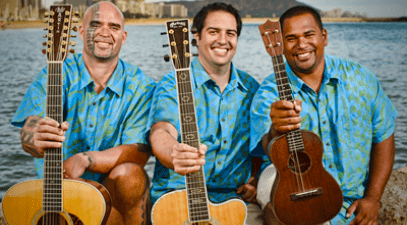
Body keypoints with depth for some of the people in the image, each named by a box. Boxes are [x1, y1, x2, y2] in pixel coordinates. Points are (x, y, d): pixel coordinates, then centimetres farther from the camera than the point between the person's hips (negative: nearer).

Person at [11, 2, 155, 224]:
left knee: (129, 174, -31)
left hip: (116, 194, 0)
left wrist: (85, 159, -30)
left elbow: (139, 152, -14)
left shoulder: (140, 86, -3)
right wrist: (38, 141, -45)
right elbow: (28, 134, -19)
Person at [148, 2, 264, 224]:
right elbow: (161, 132, -20)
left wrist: (255, 179, 3)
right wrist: (175, 154, -42)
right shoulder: (173, 84, -2)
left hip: (237, 199, 4)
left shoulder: (251, 88, 12)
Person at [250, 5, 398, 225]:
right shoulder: (269, 93, -7)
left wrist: (372, 198, 2)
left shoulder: (360, 78, 3)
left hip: (354, 205, 3)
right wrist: (277, 130, -47)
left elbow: (383, 137, 9)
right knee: (271, 179, -31)